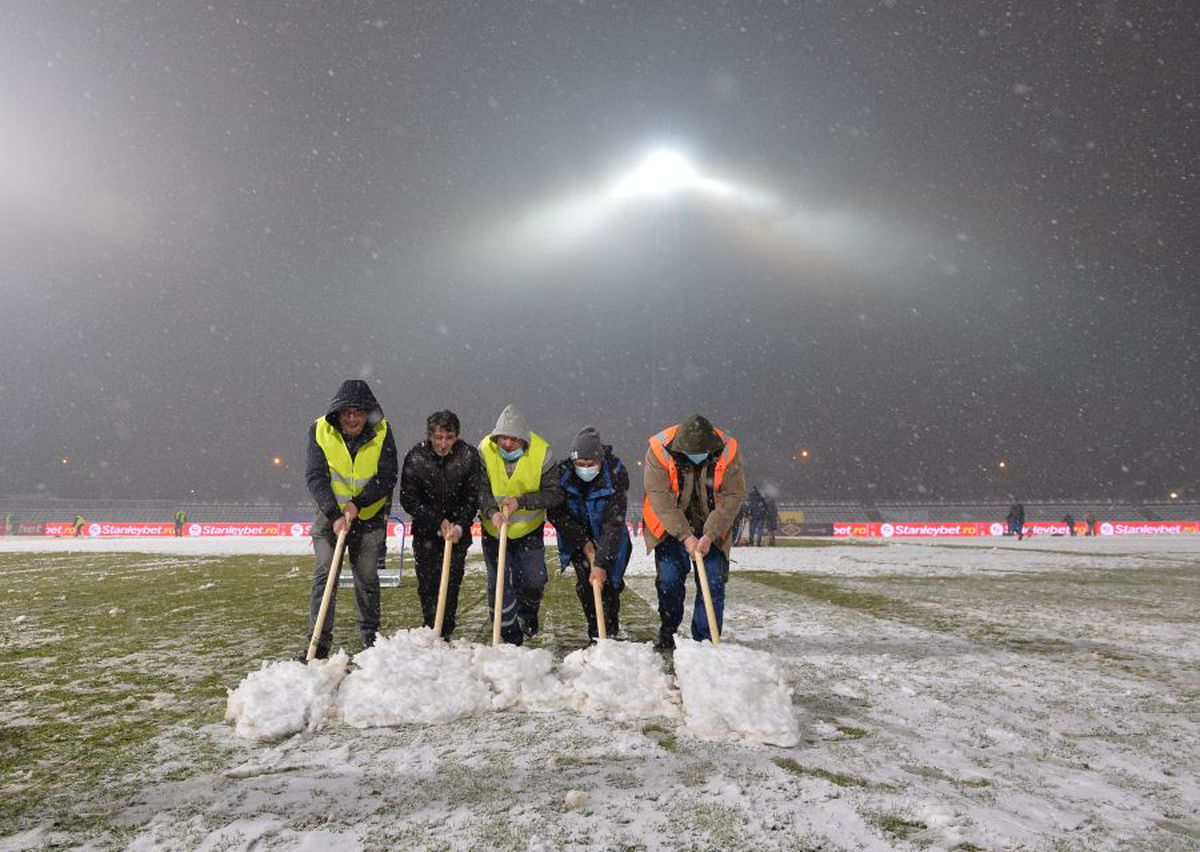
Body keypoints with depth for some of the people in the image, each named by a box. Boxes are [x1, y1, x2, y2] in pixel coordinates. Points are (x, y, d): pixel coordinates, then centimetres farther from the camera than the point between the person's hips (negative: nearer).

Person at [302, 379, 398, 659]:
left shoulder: (381, 432, -14)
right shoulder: (320, 430, -13)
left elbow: (387, 478, -14)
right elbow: (315, 477, -16)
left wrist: (357, 504, -25)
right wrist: (335, 515, -26)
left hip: (370, 515, 0)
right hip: (330, 514, 0)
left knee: (367, 578, 7)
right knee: (325, 575, -9)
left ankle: (371, 638, 24)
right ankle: (319, 643, -4)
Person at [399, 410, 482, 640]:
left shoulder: (469, 456, -13)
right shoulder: (415, 458, -14)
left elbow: (473, 498, -8)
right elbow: (408, 500, -10)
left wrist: (460, 526, -21)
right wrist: (438, 521, -16)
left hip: (458, 529, 0)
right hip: (426, 530, 0)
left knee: (452, 582, -1)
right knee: (427, 583, -2)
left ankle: (445, 633, 10)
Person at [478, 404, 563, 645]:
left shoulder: (542, 453, -19)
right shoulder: (484, 450, -16)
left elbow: (554, 493, -16)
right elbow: (480, 489, -14)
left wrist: (520, 502, -27)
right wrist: (492, 511, -34)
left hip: (529, 528, 0)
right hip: (494, 528, 1)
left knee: (534, 581, 2)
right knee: (498, 583, 3)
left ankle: (527, 613, 36)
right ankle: (510, 636, 20)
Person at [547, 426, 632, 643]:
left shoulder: (616, 473, -27)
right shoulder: (562, 472, -21)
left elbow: (614, 522, -30)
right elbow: (556, 513, -14)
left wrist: (601, 563, -34)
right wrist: (584, 543, -18)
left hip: (608, 539, -1)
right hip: (577, 538, 1)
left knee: (607, 584, -8)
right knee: (585, 584, -8)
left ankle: (609, 635, 7)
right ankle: (596, 636, 3)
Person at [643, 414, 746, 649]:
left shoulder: (728, 451, -19)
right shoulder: (660, 450, -24)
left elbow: (733, 497, -17)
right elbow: (661, 499, -24)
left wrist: (709, 535, -24)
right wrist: (686, 536, -27)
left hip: (711, 529, 1)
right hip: (670, 527, -1)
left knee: (713, 582, -3)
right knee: (669, 579, -5)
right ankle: (667, 634, 15)